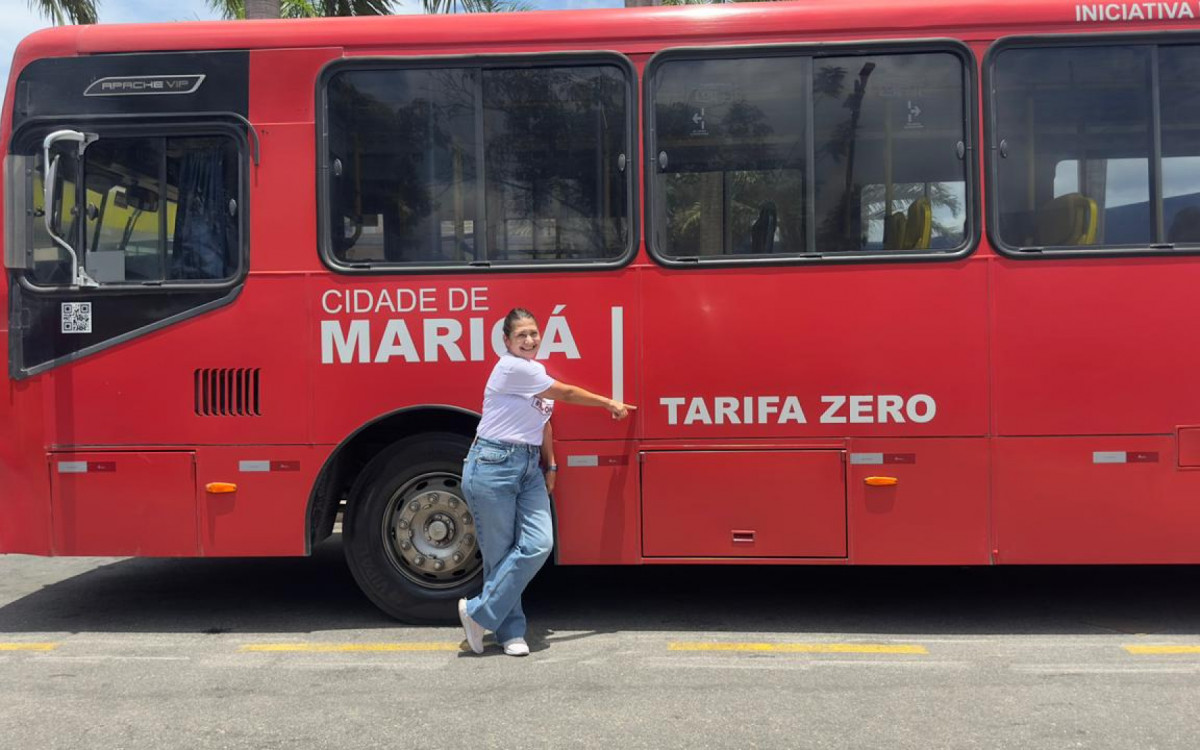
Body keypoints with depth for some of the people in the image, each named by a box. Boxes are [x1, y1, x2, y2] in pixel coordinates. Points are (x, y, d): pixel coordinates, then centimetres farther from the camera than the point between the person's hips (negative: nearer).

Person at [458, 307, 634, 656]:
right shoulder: (512, 368, -13)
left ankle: (479, 613, 3)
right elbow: (566, 394, -6)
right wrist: (609, 403, 6)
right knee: (500, 552, -1)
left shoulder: (535, 371, 14)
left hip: (529, 467, 8)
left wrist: (550, 465, 14)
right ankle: (510, 631, 14)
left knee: (538, 544, -7)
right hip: (493, 465, -8)